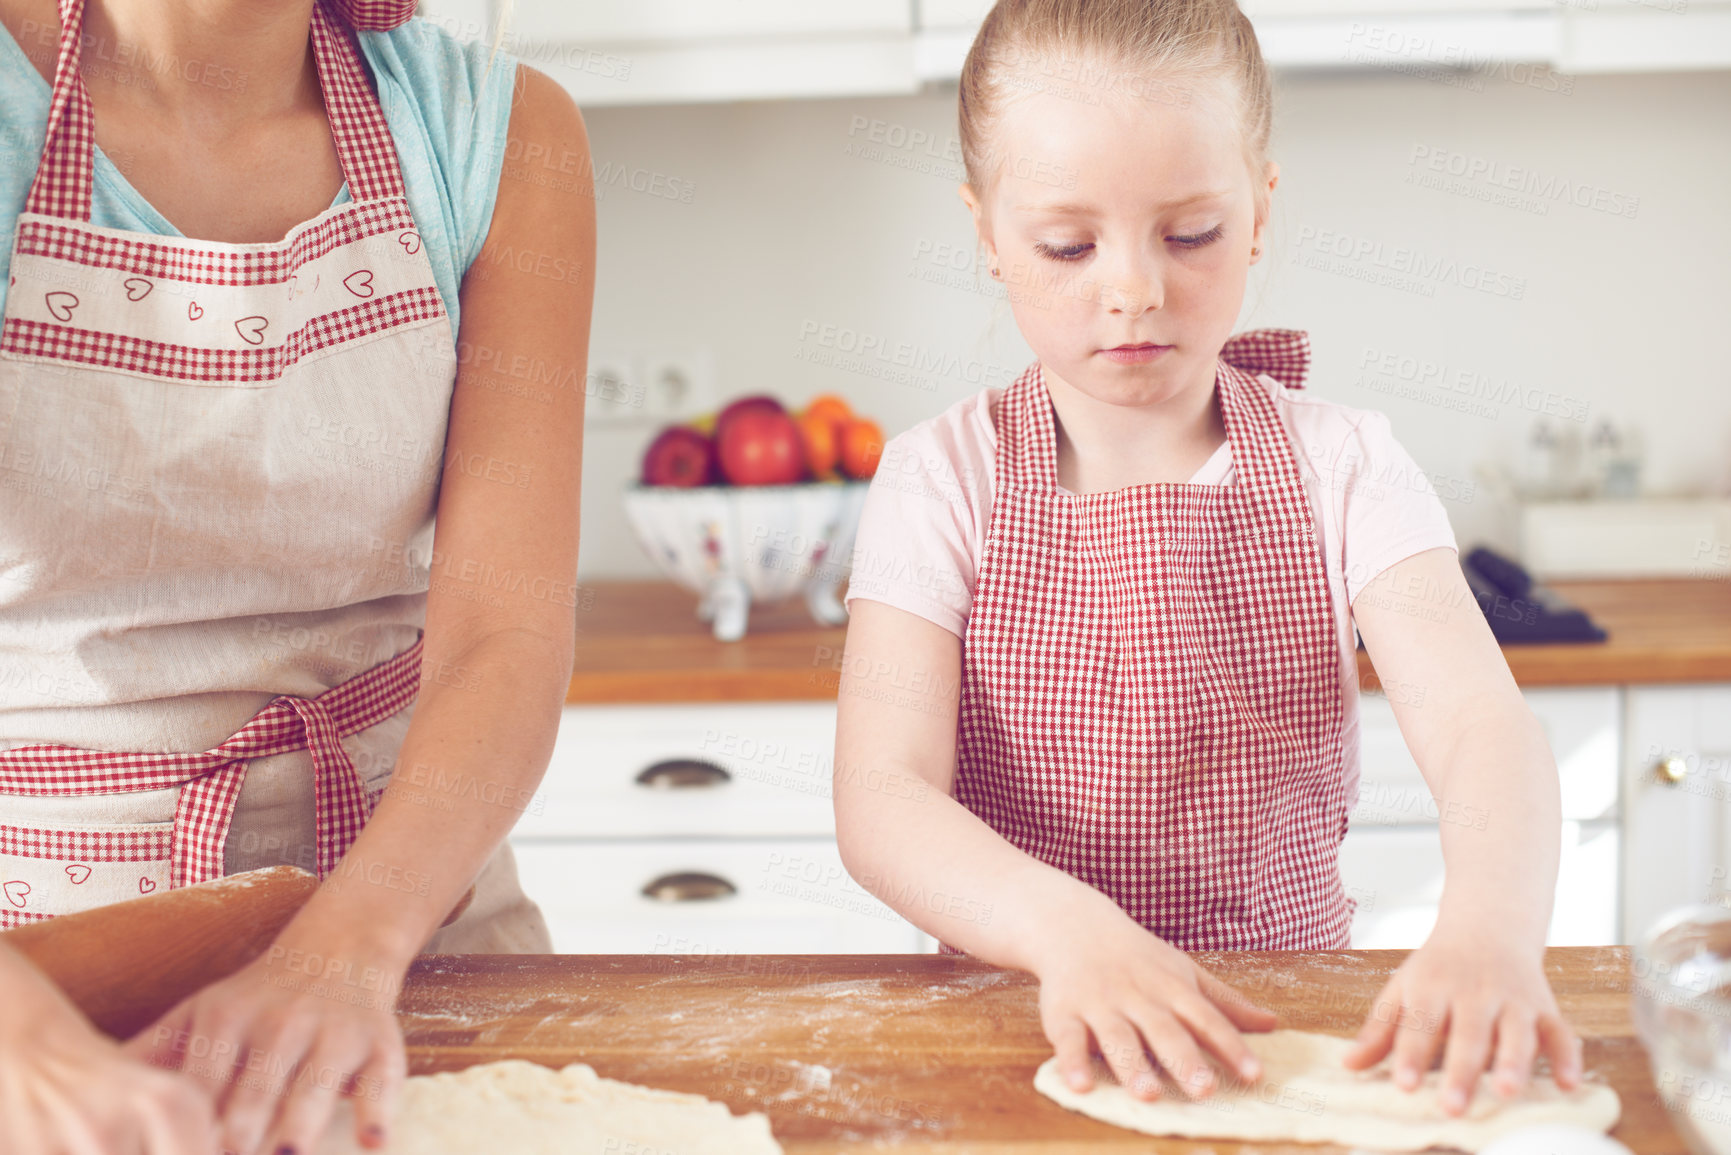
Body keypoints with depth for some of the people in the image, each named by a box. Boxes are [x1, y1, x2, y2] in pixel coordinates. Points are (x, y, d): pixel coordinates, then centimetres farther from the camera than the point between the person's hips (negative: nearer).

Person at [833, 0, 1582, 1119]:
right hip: (1030, 1016, 2)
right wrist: (1067, 925, -34)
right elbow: (881, 798, -15)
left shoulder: (1341, 467, -2)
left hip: (1288, 1007, -1)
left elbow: (1481, 724, -15)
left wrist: (1489, 929, -37)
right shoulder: (944, 479, -5)